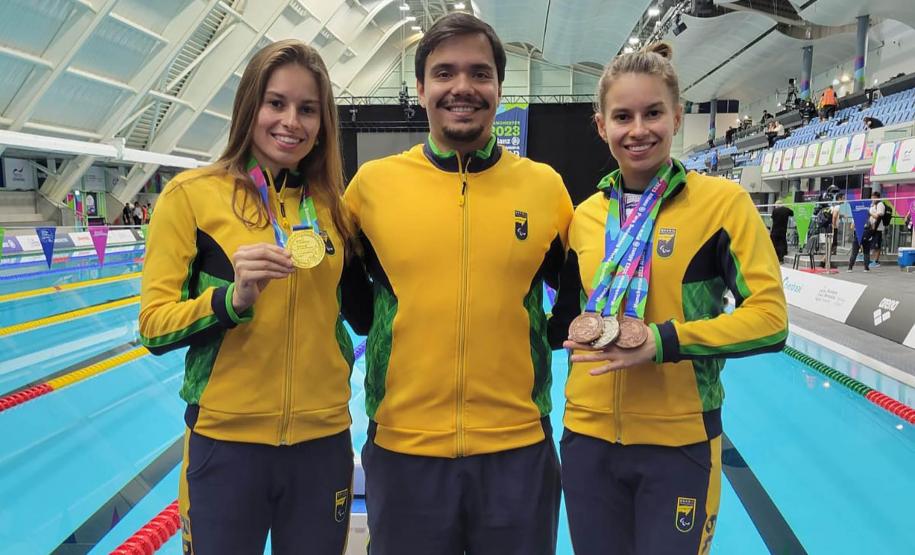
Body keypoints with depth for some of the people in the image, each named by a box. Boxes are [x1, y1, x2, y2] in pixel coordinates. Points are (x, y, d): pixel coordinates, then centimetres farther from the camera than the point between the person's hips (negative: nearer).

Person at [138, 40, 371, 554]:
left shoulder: (334, 206, 3)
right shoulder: (191, 194, -7)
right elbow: (154, 328, -8)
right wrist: (232, 299, -24)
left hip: (323, 443, 3)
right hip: (226, 443, -3)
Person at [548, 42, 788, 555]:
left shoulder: (723, 201, -7)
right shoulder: (585, 215, 4)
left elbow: (769, 317, -12)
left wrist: (661, 340, -22)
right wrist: (582, 329, -11)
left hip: (681, 443, -3)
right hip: (589, 438, 4)